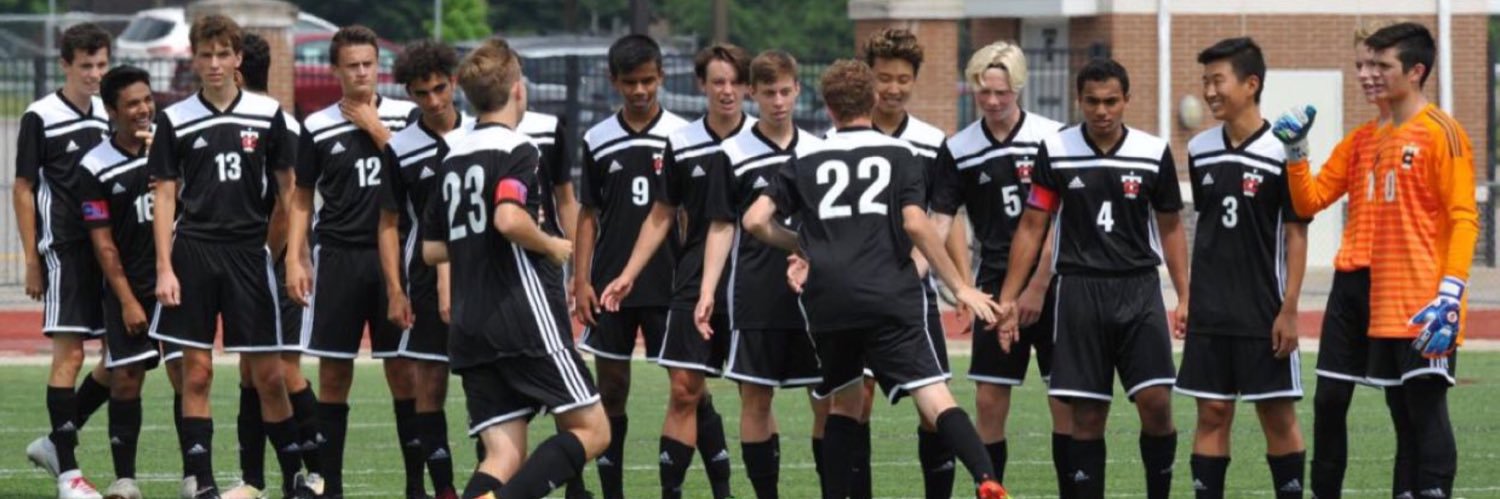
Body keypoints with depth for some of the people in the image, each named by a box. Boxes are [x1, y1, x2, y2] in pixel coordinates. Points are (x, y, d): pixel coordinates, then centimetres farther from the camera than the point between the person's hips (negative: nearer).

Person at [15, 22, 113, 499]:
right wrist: (32, 261, -7)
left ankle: (56, 442, 19)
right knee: (69, 354, -8)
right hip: (64, 248, -6)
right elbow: (23, 190, -3)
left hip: (108, 247, 6)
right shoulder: (41, 118, -4)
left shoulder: (109, 116, 12)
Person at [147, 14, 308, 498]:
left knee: (269, 375, 2)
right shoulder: (175, 121, 2)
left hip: (249, 252, 0)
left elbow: (287, 189, 9)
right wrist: (164, 269, -4)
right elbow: (165, 195, 3)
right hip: (193, 252, 0)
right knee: (196, 372, -1)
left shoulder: (267, 114, 3)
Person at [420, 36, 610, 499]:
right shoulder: (514, 149, -7)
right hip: (526, 321, -7)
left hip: (469, 333, 7)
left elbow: (432, 249, 20)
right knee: (590, 429, -1)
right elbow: (509, 218, -25)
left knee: (504, 456, 4)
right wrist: (550, 247, -7)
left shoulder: (453, 158, 16)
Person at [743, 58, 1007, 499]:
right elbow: (915, 224, -6)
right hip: (889, 299, -2)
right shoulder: (898, 154, 6)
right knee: (934, 396, -12)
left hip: (827, 305, 3)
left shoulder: (806, 162, 13)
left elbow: (756, 221, 6)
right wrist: (960, 287, -1)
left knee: (844, 400, 20)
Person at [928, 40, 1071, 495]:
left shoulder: (1051, 138, -5)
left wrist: (1038, 288, -10)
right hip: (996, 284, 2)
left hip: (1050, 285, -2)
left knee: (1066, 402, -2)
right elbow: (939, 222, 0)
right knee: (989, 401, -1)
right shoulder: (958, 150, 3)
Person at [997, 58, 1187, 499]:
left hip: (1139, 288, 0)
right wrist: (1008, 298, 2)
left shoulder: (1154, 153, 1)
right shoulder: (1055, 152, 0)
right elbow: (1031, 227, 5)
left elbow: (1170, 228, 10)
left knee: (1156, 401, -10)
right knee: (1087, 416, 0)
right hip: (1079, 291, 0)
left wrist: (1185, 297, 5)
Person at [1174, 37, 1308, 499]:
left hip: (1263, 313, -4)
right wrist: (1189, 297, 11)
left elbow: (1296, 233, -7)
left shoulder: (1280, 151, -9)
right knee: (1212, 413, 5)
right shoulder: (1200, 150, 6)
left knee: (1278, 415, 1)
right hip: (1210, 313, 4)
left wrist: (1289, 309, -11)